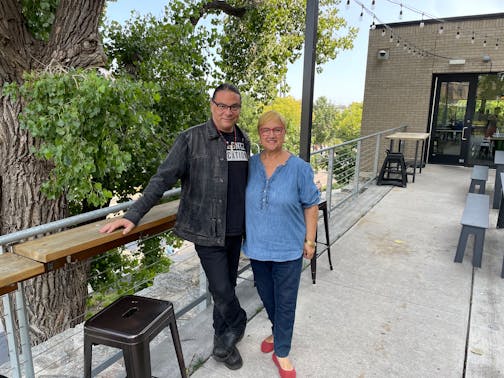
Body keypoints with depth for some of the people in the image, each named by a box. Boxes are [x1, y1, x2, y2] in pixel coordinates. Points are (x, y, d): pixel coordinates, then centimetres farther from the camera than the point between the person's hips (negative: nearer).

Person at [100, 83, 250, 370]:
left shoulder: (244, 140, 6)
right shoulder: (192, 139, -11)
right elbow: (163, 179, -12)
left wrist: (248, 221, 19)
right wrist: (133, 215, -17)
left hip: (235, 229, 5)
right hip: (207, 229, -5)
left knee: (227, 286, 16)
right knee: (221, 288, -3)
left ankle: (223, 343, 36)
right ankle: (237, 325, 29)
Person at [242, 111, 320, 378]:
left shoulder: (299, 168, -12)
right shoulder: (251, 165, -2)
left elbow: (311, 205, -5)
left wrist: (309, 240, -4)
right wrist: (243, 235, 11)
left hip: (287, 248, -4)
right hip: (257, 246, 4)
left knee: (285, 301, 8)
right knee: (266, 296, 21)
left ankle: (282, 353, 27)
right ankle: (278, 332, 48)